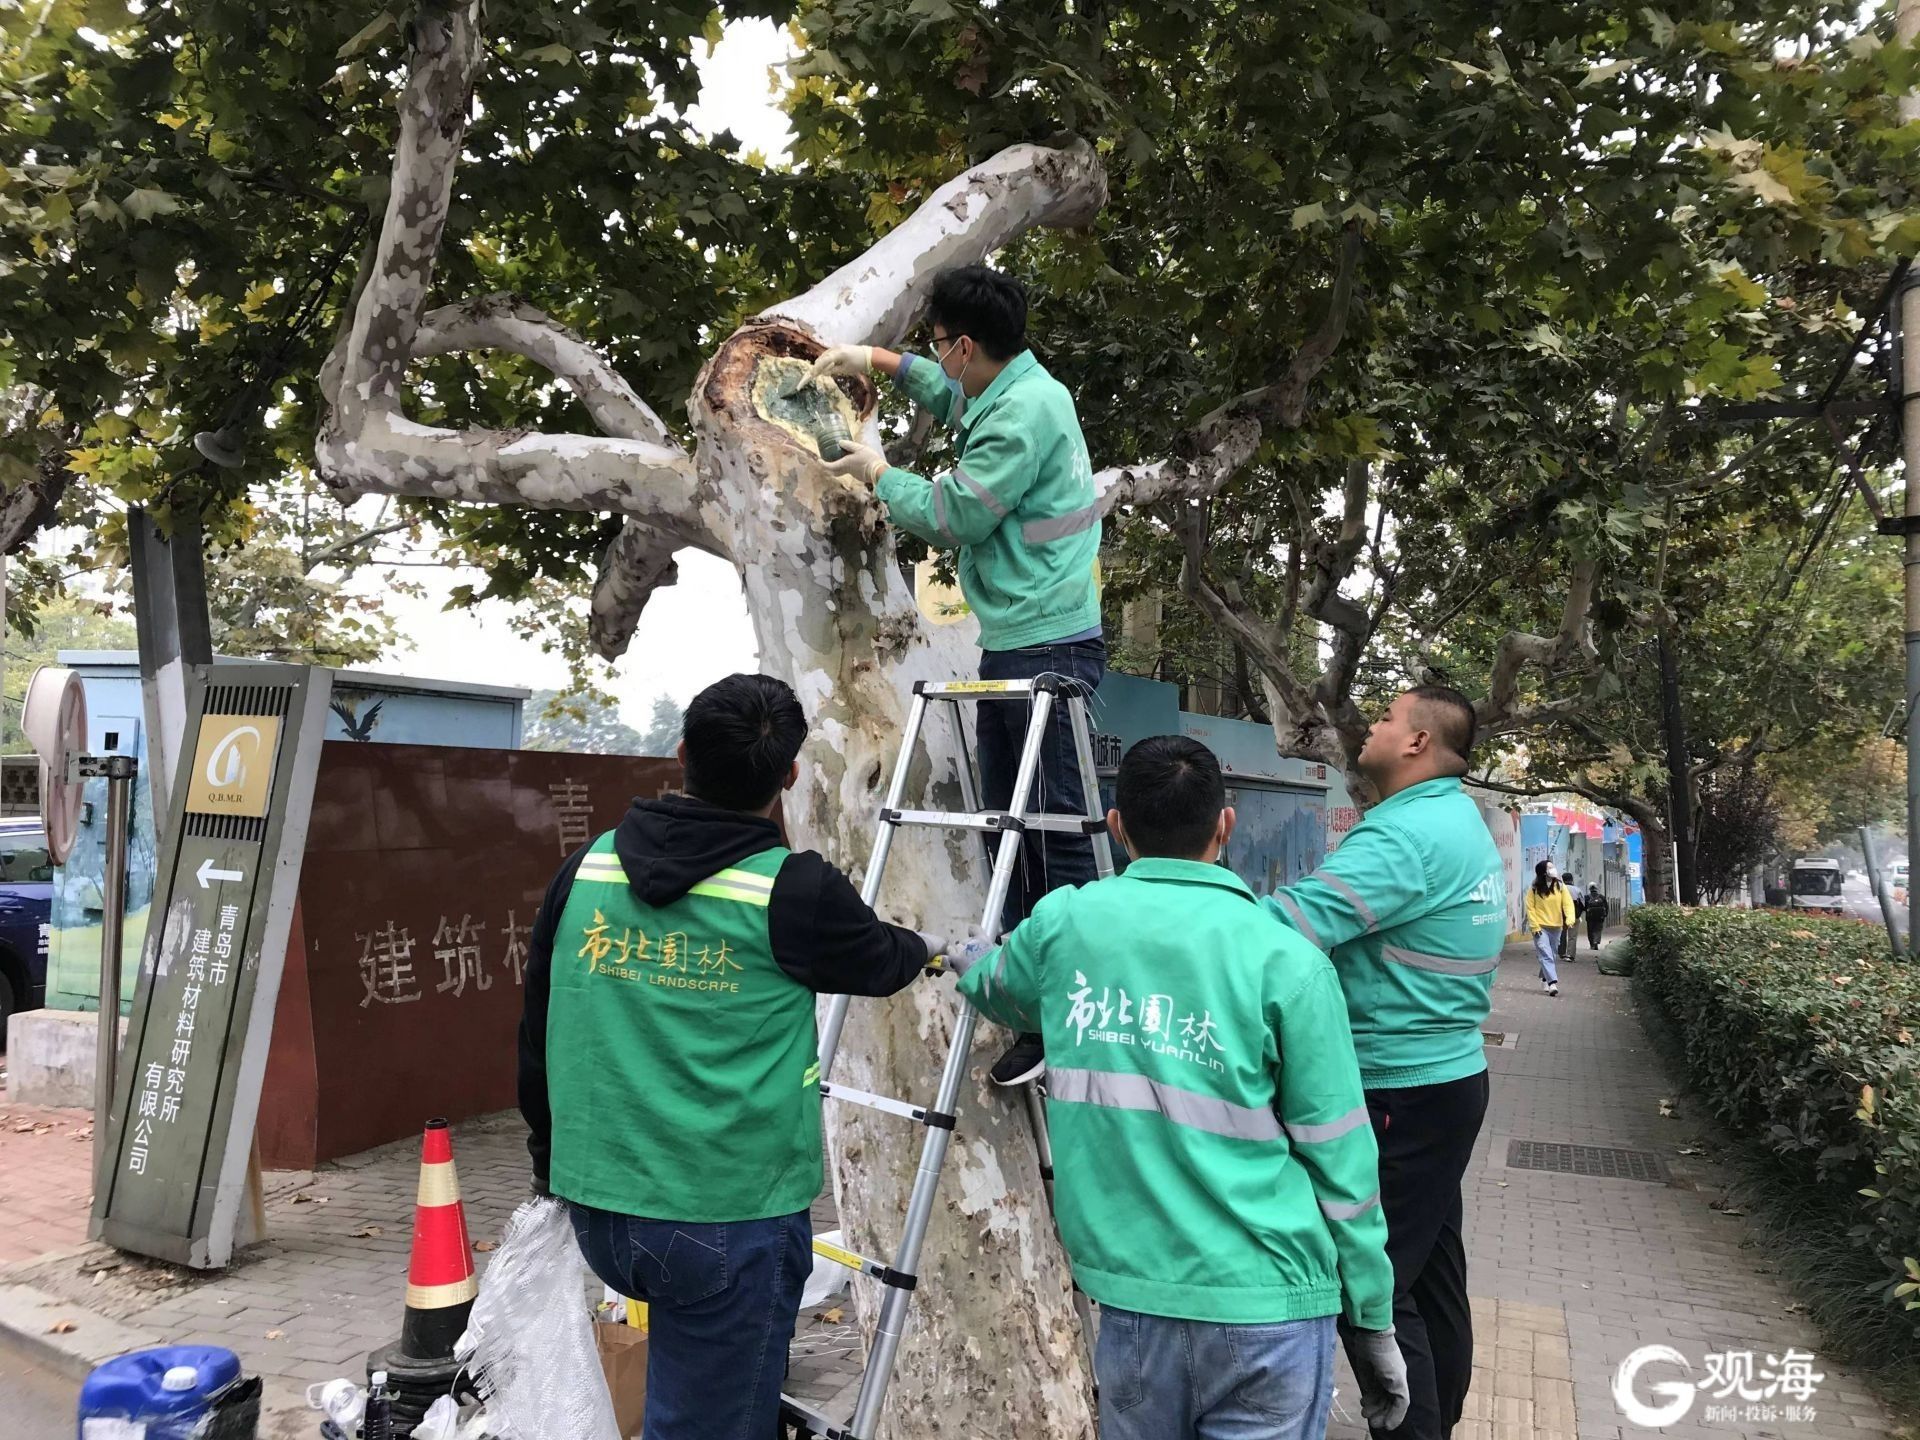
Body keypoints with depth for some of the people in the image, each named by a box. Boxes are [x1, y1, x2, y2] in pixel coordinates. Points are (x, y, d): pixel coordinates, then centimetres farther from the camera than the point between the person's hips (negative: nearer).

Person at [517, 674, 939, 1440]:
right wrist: (924, 948, 30)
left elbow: (539, 1030, 10)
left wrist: (552, 1159, 24)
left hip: (598, 1213, 5)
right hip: (731, 1220, -5)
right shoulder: (791, 890, -14)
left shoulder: (587, 869, 1)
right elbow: (879, 962, 6)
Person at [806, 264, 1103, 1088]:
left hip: (1049, 649, -10)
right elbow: (955, 399, 38)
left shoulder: (1026, 412, -16)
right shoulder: (1008, 392, 14)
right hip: (1010, 648, 10)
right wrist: (880, 362, 33)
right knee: (1008, 826, 12)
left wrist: (879, 475, 3)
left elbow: (953, 517, -13)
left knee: (1059, 830, -8)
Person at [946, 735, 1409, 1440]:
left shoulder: (1063, 923, -1)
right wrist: (1373, 1320, 6)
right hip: (1264, 1302, -2)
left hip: (1129, 1291, 3)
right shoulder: (1285, 959, -10)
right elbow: (1338, 1158, -6)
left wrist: (970, 963, 47)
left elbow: (996, 989, 23)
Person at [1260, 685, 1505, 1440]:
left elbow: (1288, 925, -29)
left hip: (1399, 1093, -10)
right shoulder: (1459, 821, 13)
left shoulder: (1407, 833, -21)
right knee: (1431, 1272, 18)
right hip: (1443, 1076, 10)